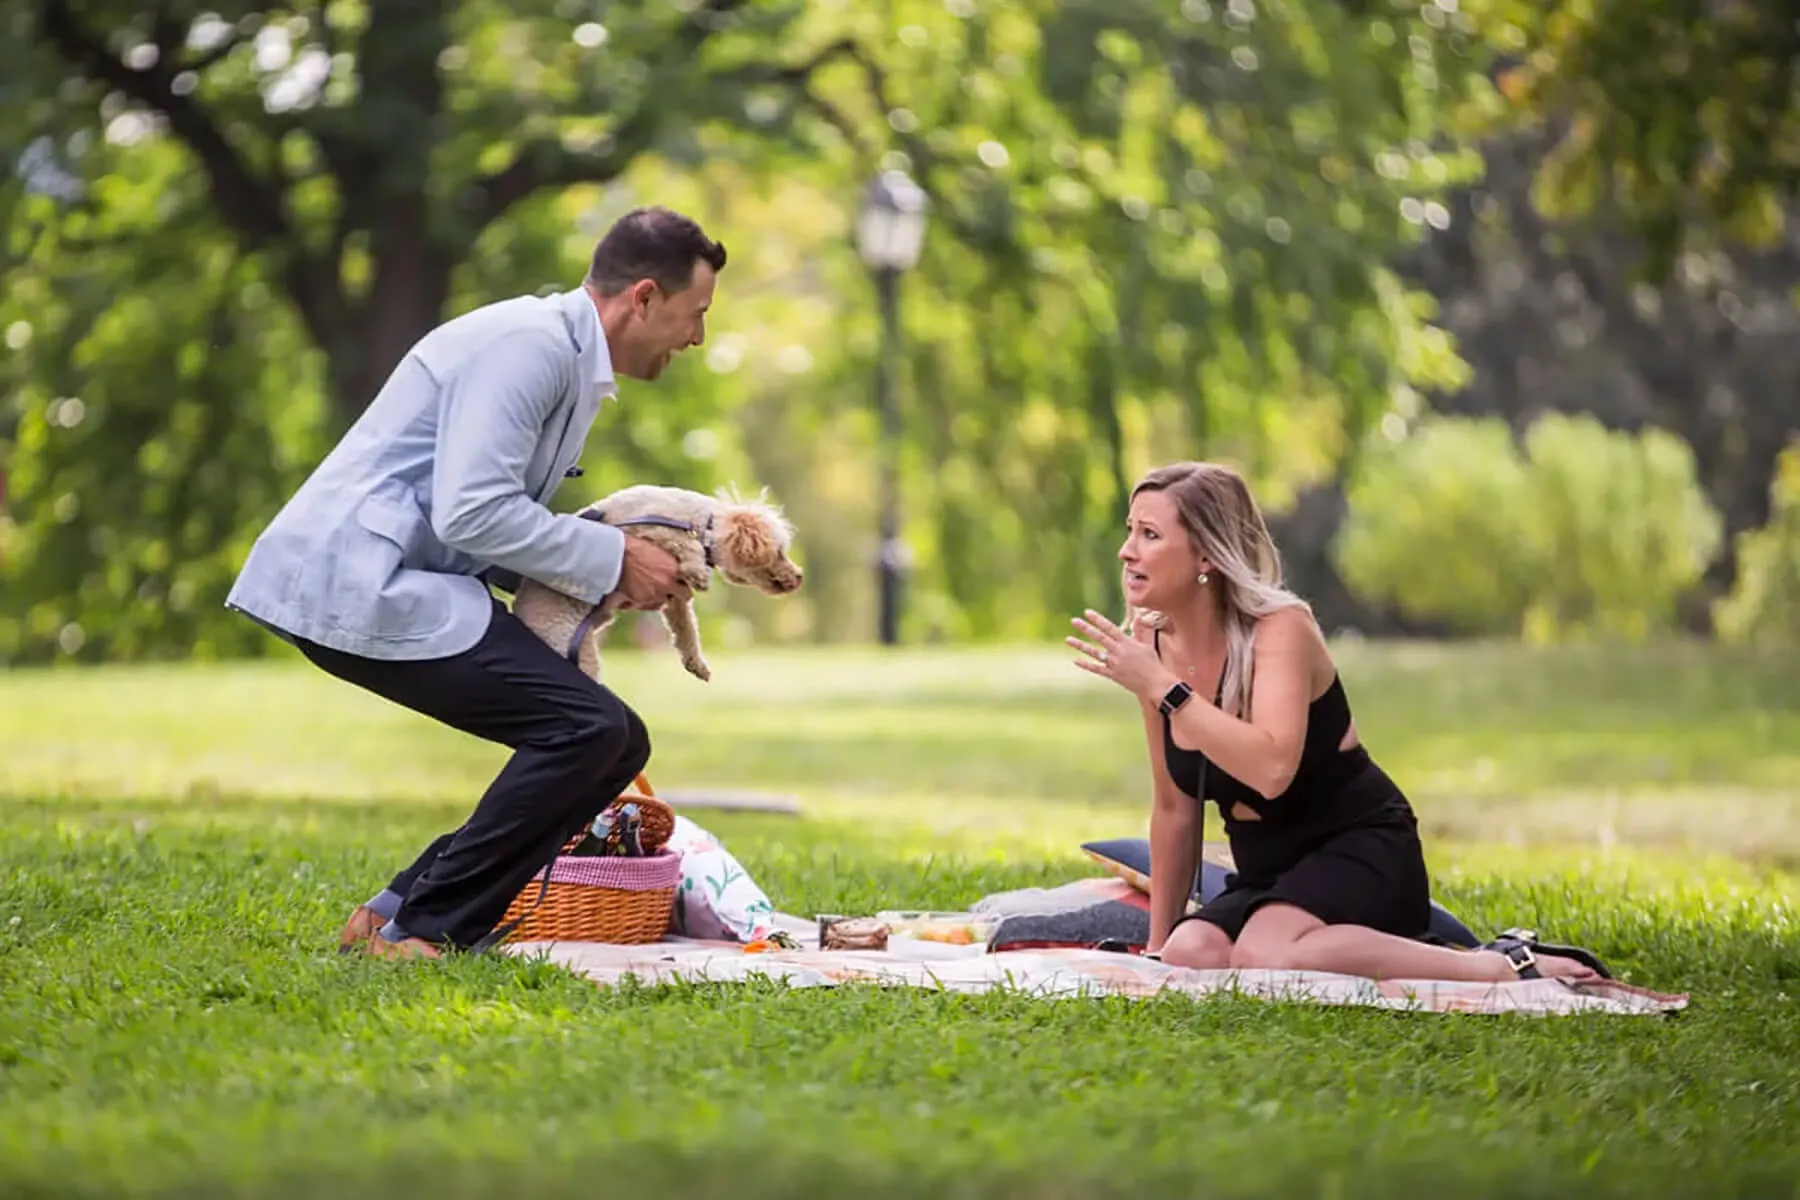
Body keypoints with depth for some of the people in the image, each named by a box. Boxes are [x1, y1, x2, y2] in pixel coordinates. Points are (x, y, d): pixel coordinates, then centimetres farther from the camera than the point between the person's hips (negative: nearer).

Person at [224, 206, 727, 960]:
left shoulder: (572, 361, 18)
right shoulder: (529, 342, -14)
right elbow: (471, 513, -23)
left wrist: (613, 572, 7)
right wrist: (613, 561, -13)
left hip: (398, 581, 10)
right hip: (353, 581, -10)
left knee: (614, 745, 6)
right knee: (587, 727, -18)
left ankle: (398, 916, 7)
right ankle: (420, 927, -9)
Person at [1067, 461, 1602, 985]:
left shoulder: (1279, 629, -17)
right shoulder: (1154, 646, 2)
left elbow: (1272, 769, -36)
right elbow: (1175, 808, 11)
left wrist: (1162, 687, -32)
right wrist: (1158, 941, 13)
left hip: (1365, 851, -7)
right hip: (1266, 873, 7)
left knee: (1266, 953, -36)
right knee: (1187, 955, -25)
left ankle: (1506, 966, -22)